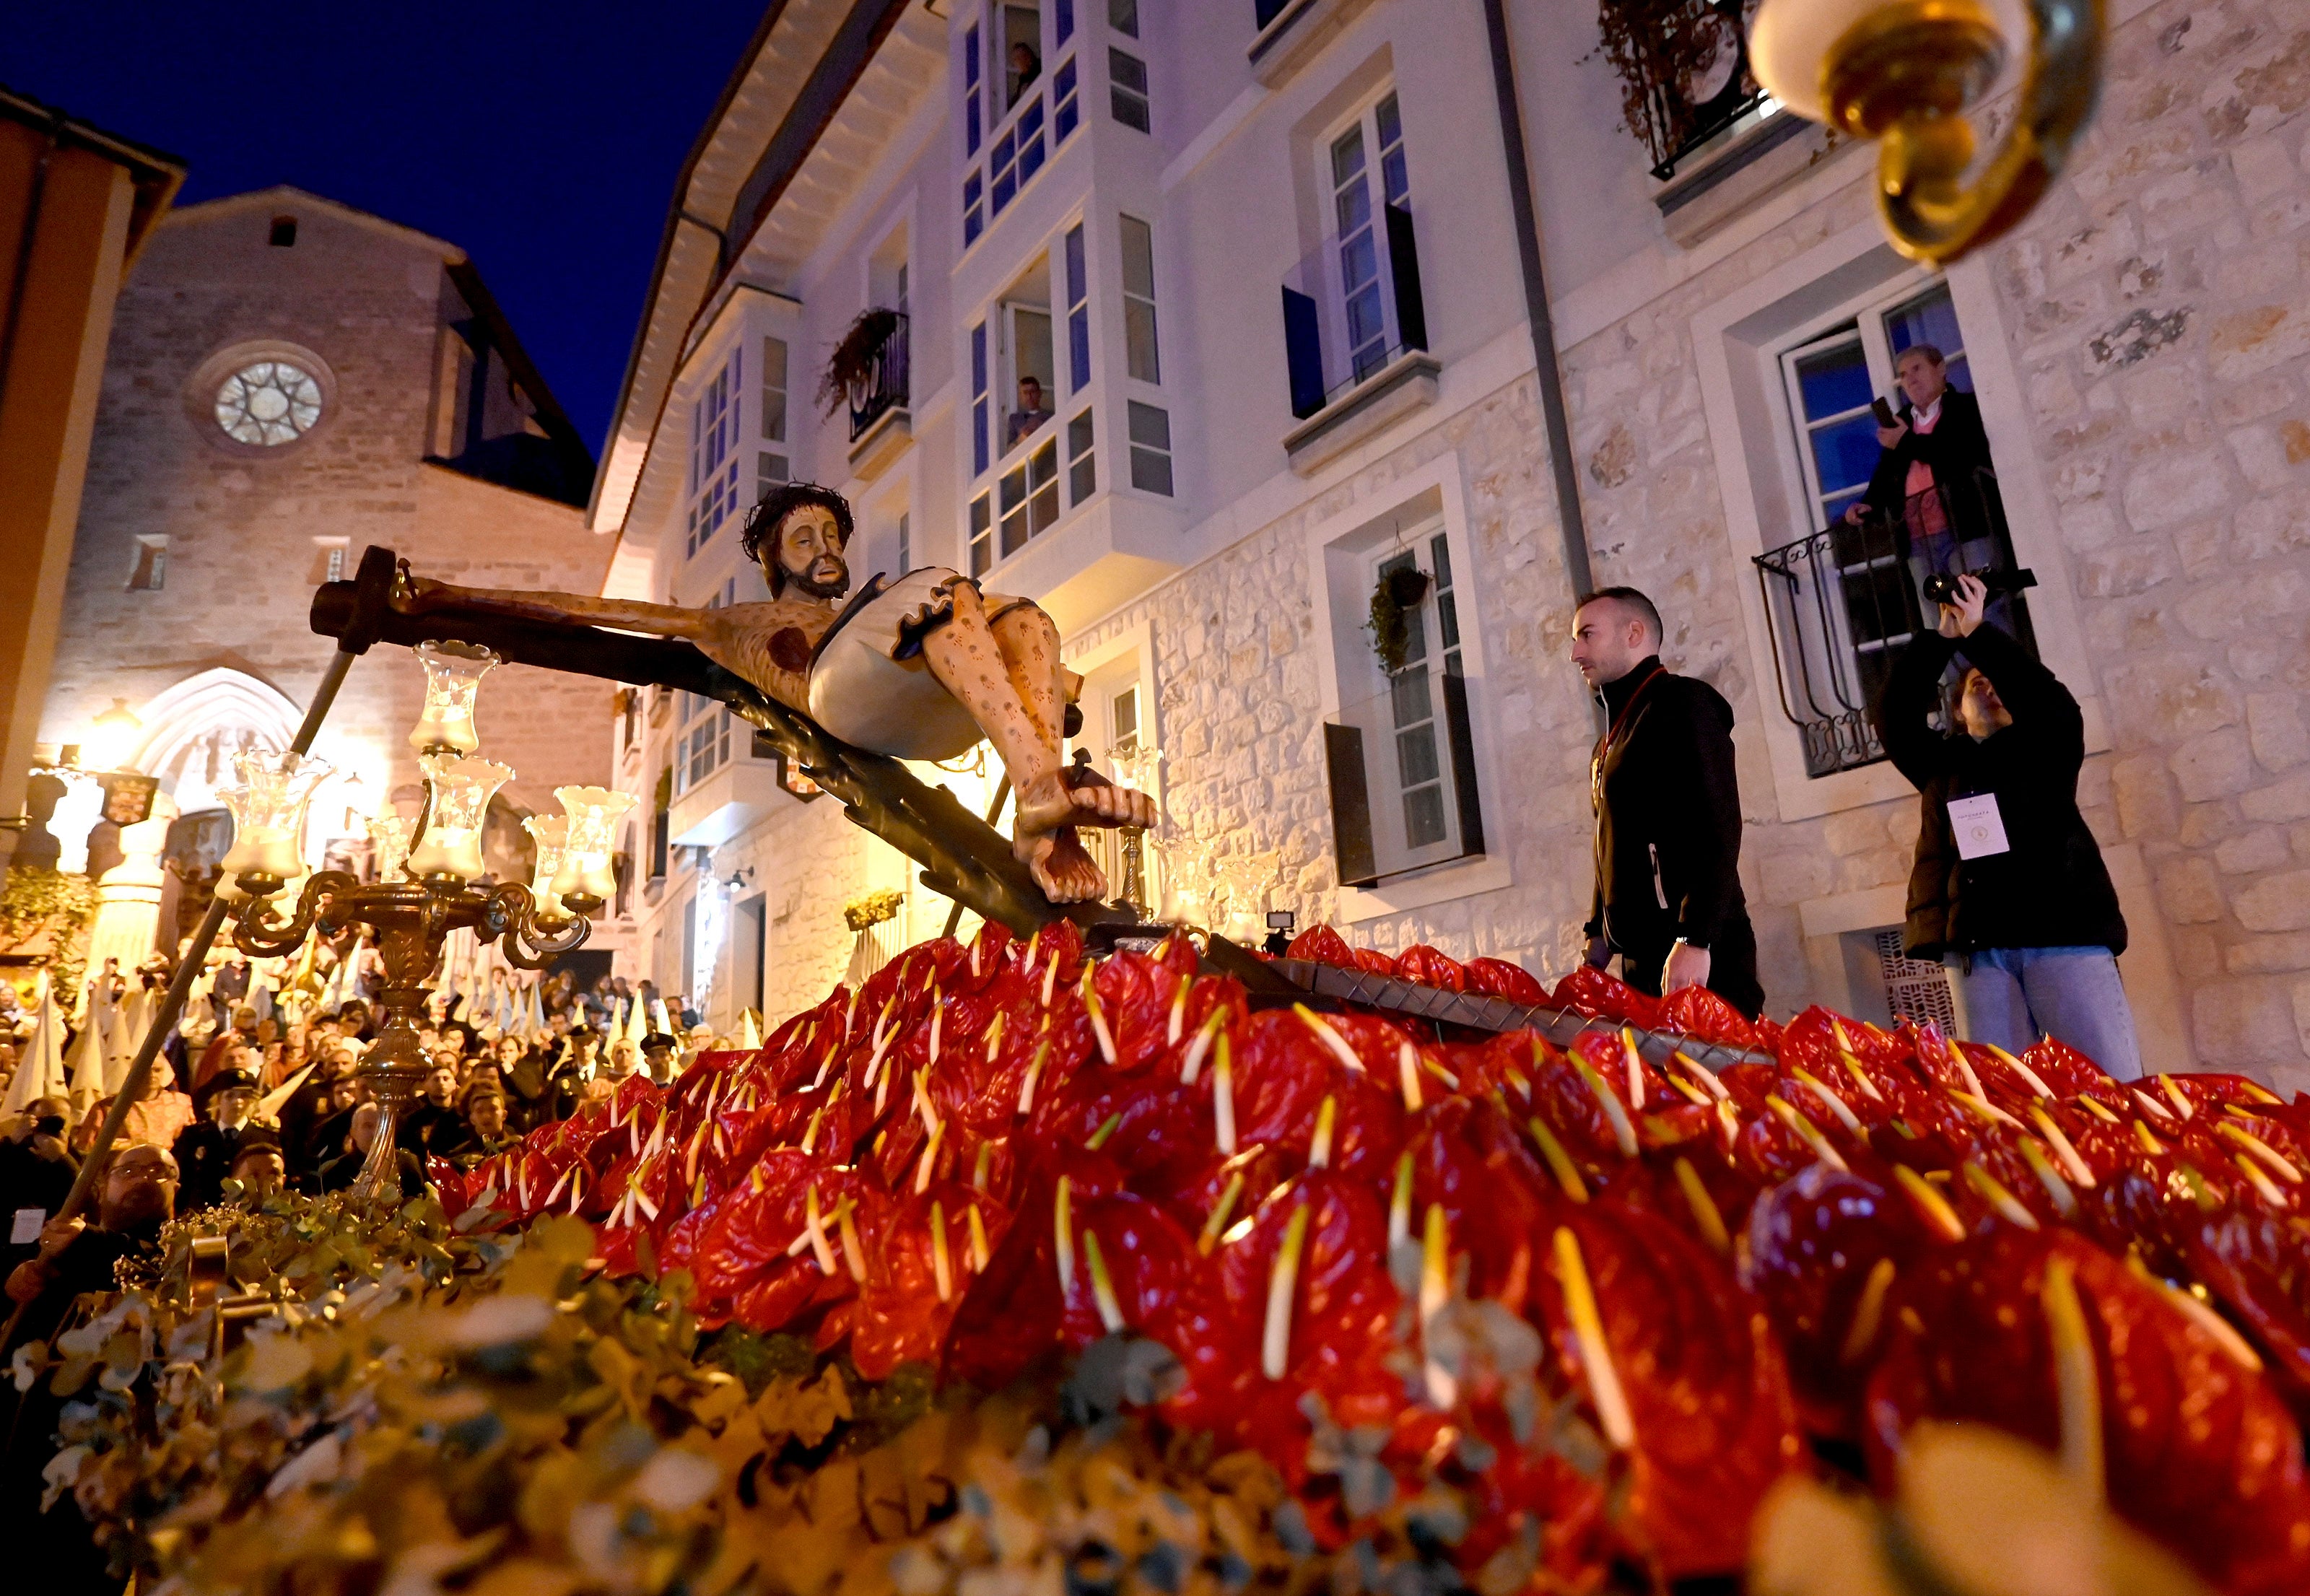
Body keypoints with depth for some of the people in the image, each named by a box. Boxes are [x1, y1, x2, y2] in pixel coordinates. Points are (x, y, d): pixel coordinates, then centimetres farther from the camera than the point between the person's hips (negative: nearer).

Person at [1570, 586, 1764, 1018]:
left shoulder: (1681, 702, -5)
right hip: (1640, 957, 8)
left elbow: (1718, 831, -16)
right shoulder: (1615, 735, 22)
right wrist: (1599, 934, 17)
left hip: (1700, 953, -8)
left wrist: (1695, 942, -24)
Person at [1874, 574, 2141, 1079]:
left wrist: (1977, 632, -1)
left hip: (2064, 931, -1)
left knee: (2113, 1088, -9)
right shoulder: (1939, 763, 21)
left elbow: (2051, 703, -3)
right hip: (1978, 947, 1)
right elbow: (1893, 714, 6)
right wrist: (1944, 636, 2)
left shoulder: (2045, 748, 17)